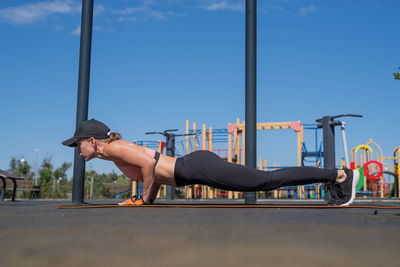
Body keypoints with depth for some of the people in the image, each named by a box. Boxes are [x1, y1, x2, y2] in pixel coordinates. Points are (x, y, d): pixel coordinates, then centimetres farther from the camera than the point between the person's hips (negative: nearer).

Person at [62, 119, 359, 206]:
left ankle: (340, 175, -6)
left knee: (267, 180, -10)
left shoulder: (113, 148, -6)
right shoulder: (117, 149, 22)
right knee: (266, 180, 8)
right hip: (194, 166, 8)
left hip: (197, 169, -8)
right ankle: (335, 176, 11)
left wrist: (145, 199, -8)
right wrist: (148, 196, 25)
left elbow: (148, 164, -21)